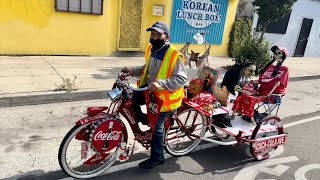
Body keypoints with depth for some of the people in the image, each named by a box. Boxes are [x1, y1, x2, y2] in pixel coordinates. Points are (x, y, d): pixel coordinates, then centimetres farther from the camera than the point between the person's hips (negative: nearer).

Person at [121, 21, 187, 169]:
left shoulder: (174, 55, -22)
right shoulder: (151, 49, 2)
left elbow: (181, 78, -26)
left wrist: (161, 83, -38)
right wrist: (133, 71, 0)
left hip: (165, 95, -7)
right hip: (150, 89, 7)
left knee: (157, 125, 2)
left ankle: (157, 157, 24)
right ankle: (144, 119, 22)